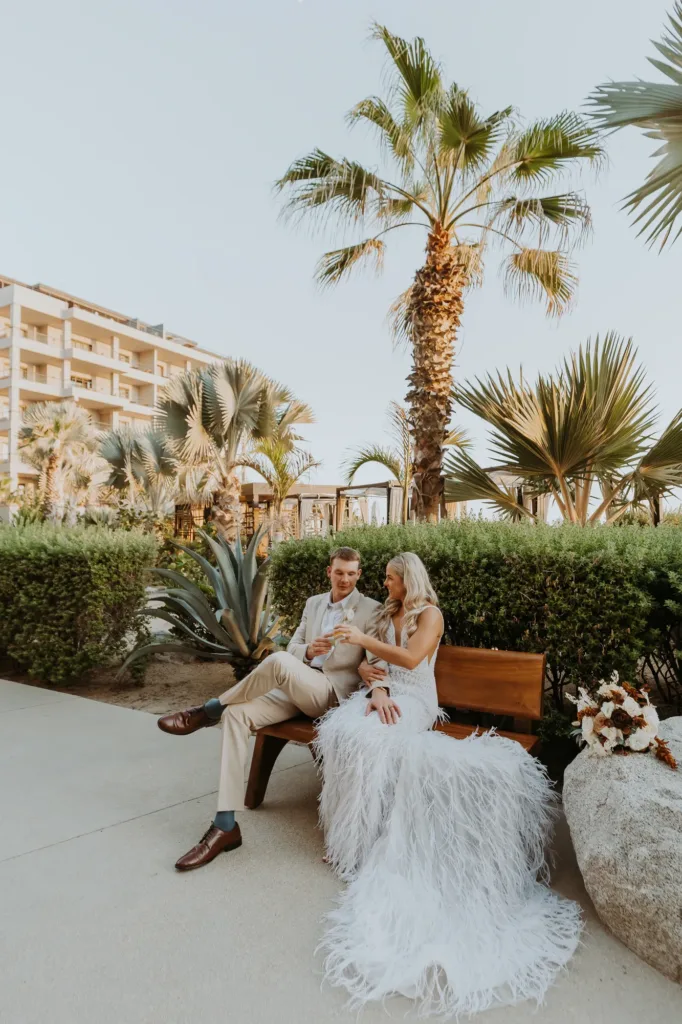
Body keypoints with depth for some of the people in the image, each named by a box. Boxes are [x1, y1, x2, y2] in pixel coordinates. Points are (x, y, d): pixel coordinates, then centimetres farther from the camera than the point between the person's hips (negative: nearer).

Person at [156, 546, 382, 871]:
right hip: (296, 688, 6)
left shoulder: (372, 610, 1)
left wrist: (367, 667, -27)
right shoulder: (313, 603, 17)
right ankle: (226, 825, -18)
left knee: (278, 662, -35)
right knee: (237, 714, -21)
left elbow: (380, 660, -3)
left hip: (333, 693, -5)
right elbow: (293, 647, 13)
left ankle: (208, 711, -12)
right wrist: (309, 650, -11)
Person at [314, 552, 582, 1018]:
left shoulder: (430, 614, -1)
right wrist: (377, 690, -10)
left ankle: (363, 840, -16)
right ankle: (355, 828, -11)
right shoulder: (387, 614, 19)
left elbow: (410, 658, -15)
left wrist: (363, 639, -15)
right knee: (342, 730, -24)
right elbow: (372, 662, 11)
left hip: (414, 697, -6)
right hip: (383, 691, 6)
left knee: (371, 739, -33)